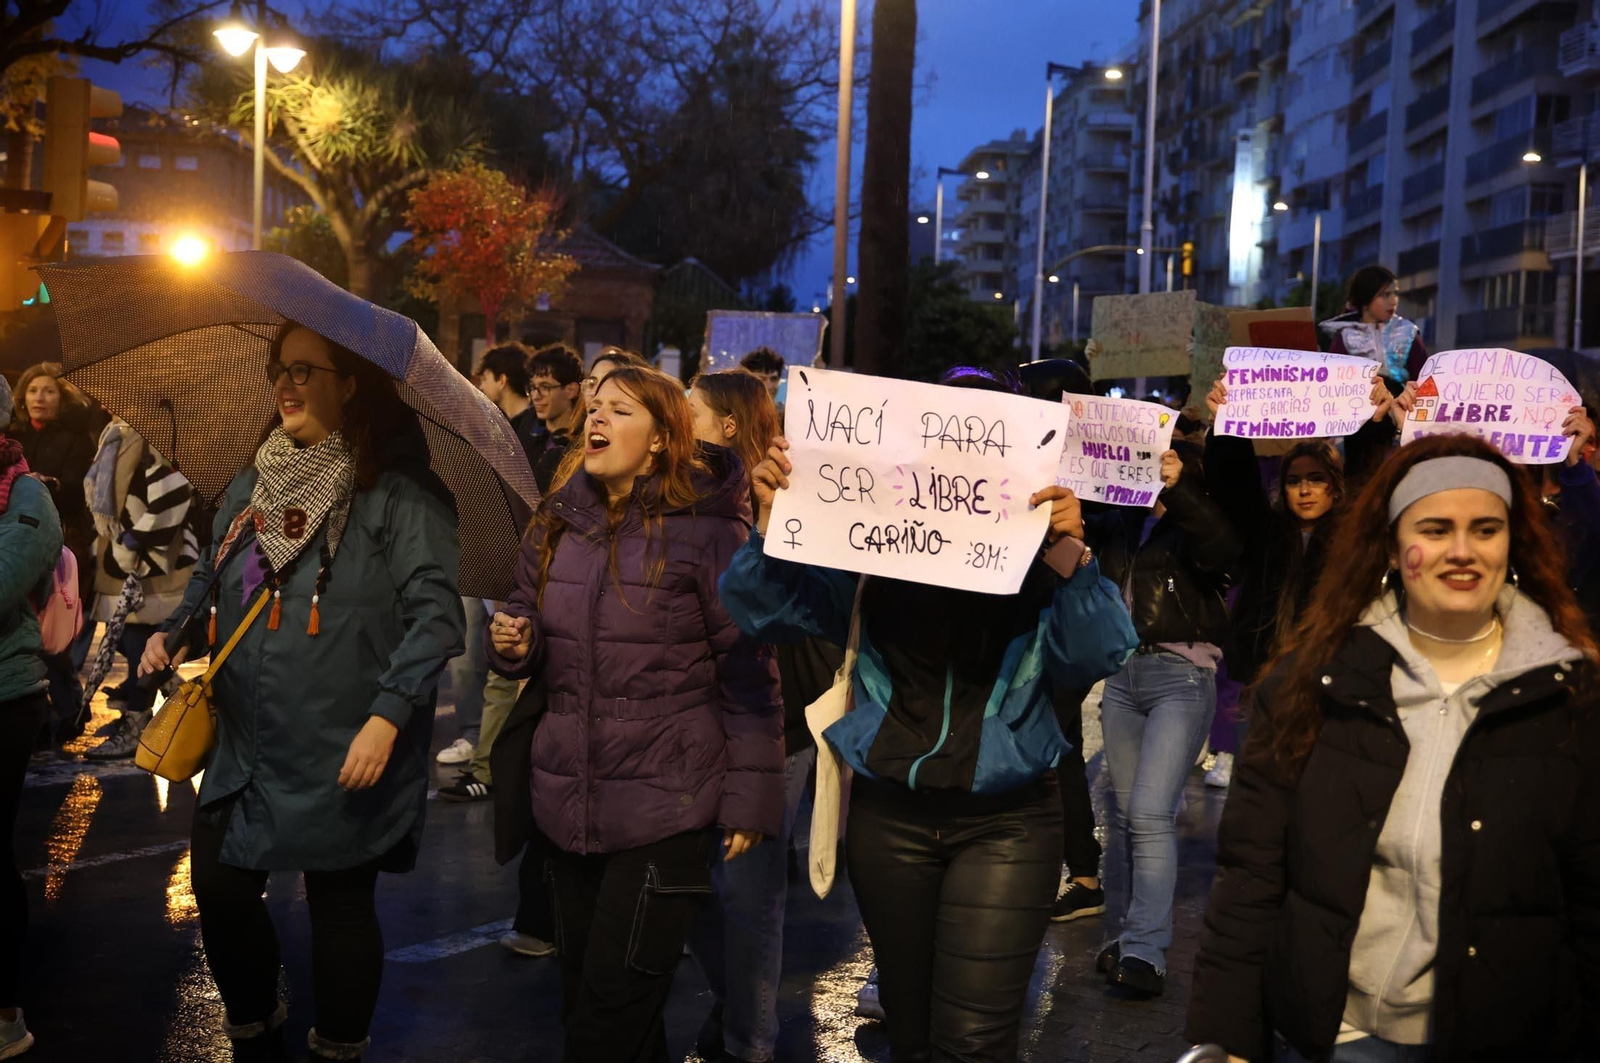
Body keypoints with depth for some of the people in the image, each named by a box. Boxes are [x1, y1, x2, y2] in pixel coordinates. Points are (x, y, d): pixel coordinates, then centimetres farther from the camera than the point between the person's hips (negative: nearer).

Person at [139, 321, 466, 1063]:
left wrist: (388, 714, -24)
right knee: (219, 890, 11)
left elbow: (434, 610, -17)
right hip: (246, 747, 7)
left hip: (342, 755, -6)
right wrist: (176, 636, 5)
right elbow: (212, 586, 25)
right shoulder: (250, 488, 12)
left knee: (340, 904, 6)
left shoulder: (396, 493, -11)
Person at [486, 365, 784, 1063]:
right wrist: (516, 645, -5)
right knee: (580, 994, 18)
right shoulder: (557, 523, 7)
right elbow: (533, 629, 19)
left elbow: (749, 671, -10)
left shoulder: (707, 529, -11)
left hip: (666, 805, -6)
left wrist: (749, 798, -12)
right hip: (570, 803, 7)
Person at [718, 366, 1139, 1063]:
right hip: (888, 814, 3)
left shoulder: (1041, 549, -5)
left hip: (1005, 822, -2)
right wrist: (772, 520, -21)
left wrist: (1070, 556, -31)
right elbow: (767, 610, -4)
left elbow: (1093, 660, -16)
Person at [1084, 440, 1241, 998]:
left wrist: (1176, 492, -29)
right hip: (1122, 673, 6)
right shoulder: (1119, 523, 13)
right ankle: (1133, 929, 20)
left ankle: (1146, 953, -12)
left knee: (1150, 812, -14)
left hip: (1181, 675, -5)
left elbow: (1223, 551, -20)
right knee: (1126, 812, 9)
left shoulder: (1197, 523, -1)